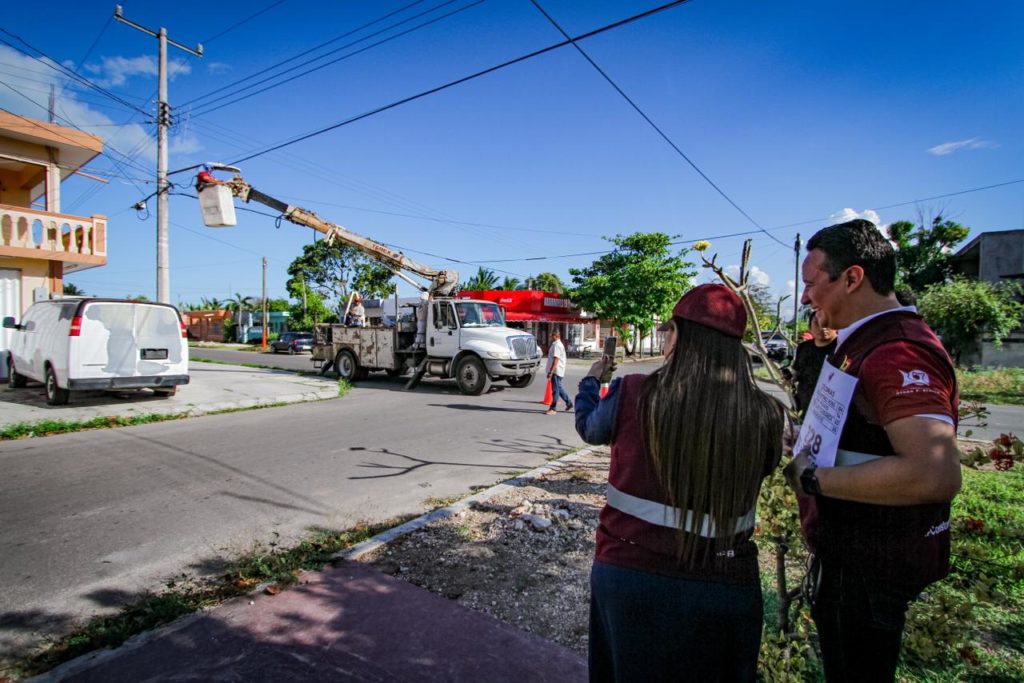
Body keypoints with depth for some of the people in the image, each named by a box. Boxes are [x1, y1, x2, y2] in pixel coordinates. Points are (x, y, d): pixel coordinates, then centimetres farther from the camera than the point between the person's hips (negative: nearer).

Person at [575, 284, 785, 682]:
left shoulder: (632, 395, -16)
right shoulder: (765, 415, -13)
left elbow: (589, 427, 6)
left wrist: (592, 380, 26)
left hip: (628, 572, 0)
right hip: (723, 586, 1)